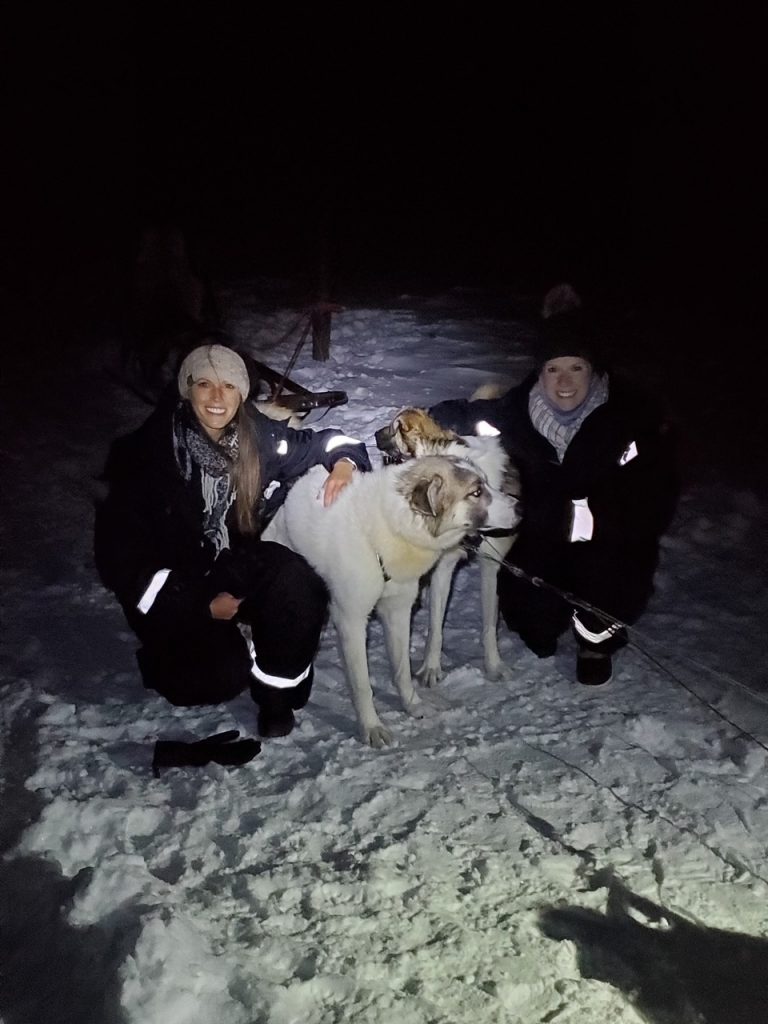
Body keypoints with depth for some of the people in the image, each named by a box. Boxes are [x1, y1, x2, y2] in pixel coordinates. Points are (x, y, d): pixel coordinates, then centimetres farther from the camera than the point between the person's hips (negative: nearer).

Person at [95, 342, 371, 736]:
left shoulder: (257, 436, -10)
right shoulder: (147, 452, -19)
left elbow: (314, 443, 8)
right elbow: (118, 546, -17)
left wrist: (344, 460, -18)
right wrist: (201, 605, -19)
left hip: (236, 564, 3)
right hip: (172, 586, -3)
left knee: (299, 585, -28)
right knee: (221, 676, -23)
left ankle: (276, 692, -5)